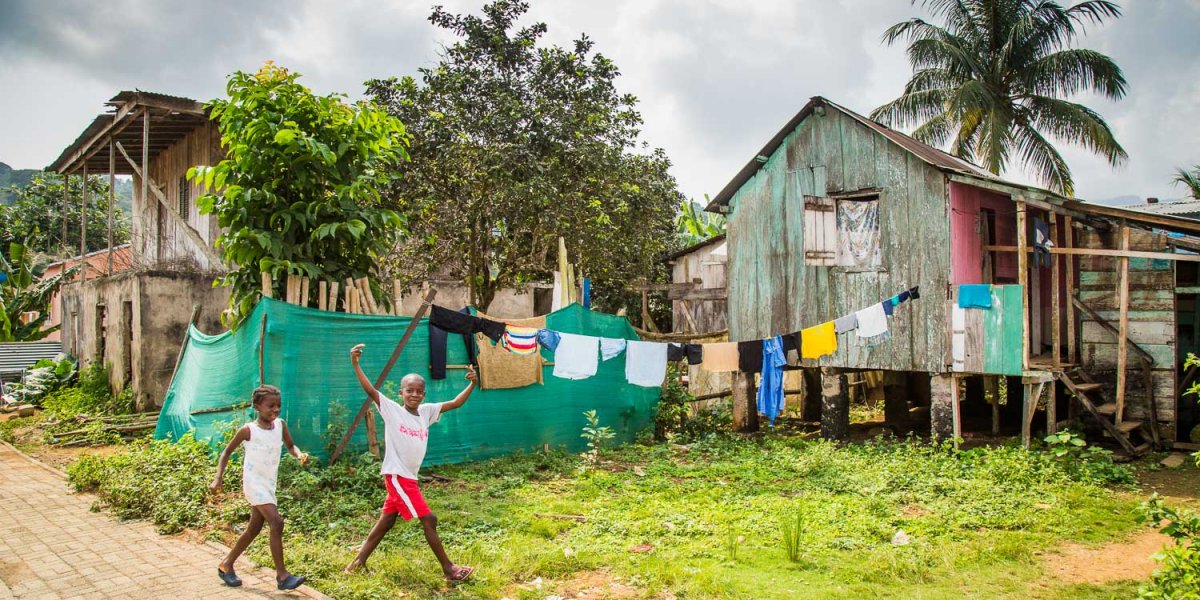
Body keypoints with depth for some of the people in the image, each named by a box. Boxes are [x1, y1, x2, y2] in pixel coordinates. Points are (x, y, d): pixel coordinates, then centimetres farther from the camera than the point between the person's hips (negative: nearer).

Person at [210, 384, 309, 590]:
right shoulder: (248, 430, -14)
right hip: (254, 483, -7)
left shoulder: (280, 425, -1)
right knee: (276, 522, -19)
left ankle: (226, 565, 34)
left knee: (254, 529, 16)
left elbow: (290, 446, 10)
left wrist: (300, 455, -13)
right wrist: (218, 478, -10)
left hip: (269, 484, 7)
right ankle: (282, 575, -13)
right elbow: (227, 452, -2)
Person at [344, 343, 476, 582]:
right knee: (428, 519, -6)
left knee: (386, 521, 16)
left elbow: (455, 403, 6)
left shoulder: (427, 411, 6)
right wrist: (355, 364, -28)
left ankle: (358, 562, 29)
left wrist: (472, 384, -7)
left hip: (409, 477, 7)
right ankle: (448, 569, 3)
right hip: (397, 476, -7)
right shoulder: (392, 409, -9)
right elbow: (370, 390, -19)